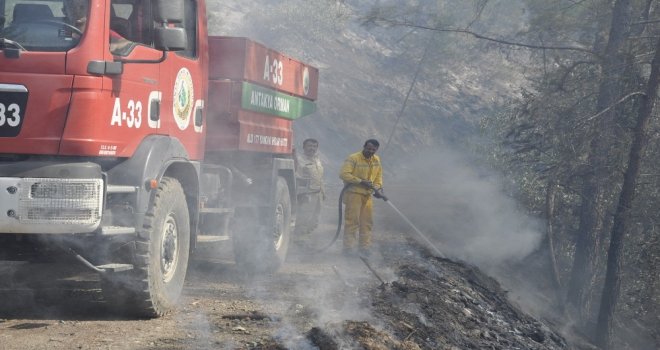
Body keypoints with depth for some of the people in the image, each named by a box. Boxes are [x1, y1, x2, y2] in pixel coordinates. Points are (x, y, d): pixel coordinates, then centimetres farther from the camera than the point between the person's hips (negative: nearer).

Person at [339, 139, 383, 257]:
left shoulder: (376, 160, 9)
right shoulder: (353, 158, -14)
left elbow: (378, 176, 18)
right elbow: (343, 174, -21)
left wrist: (378, 188, -2)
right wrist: (361, 182, -22)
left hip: (367, 195, 7)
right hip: (353, 194, -7)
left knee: (367, 222, 9)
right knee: (352, 221, -5)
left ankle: (365, 247, 16)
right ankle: (349, 247, -1)